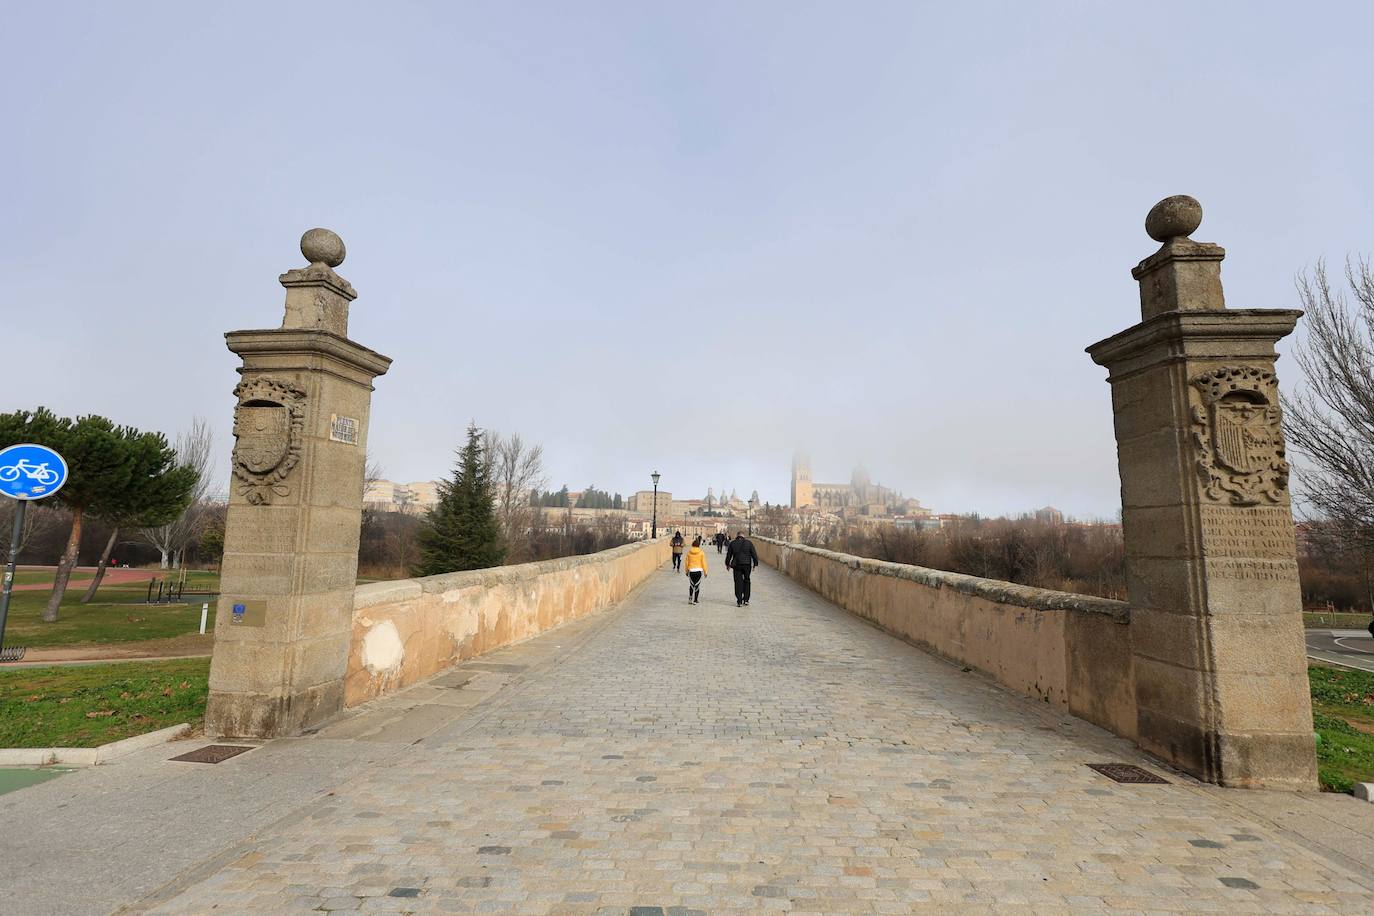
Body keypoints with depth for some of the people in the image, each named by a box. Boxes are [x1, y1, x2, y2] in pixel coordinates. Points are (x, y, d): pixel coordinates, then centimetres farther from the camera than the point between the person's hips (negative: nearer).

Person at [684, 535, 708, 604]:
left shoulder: (689, 552, 0)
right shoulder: (701, 552, -5)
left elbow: (686, 562, 5)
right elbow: (703, 562, -3)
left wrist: (686, 571, 16)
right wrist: (705, 572, 6)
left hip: (691, 571, 2)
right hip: (699, 570, -2)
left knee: (691, 585, 16)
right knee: (697, 585, 6)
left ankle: (690, 599, 7)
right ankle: (695, 600, 9)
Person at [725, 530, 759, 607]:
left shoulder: (732, 543, 3)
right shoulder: (749, 543, 1)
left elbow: (729, 554, 9)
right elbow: (754, 554, 0)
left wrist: (727, 564, 19)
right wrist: (755, 564, 7)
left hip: (736, 565, 0)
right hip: (747, 564, 0)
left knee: (738, 582, 4)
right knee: (746, 581, 14)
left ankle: (739, 601, 2)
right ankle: (746, 600, 14)